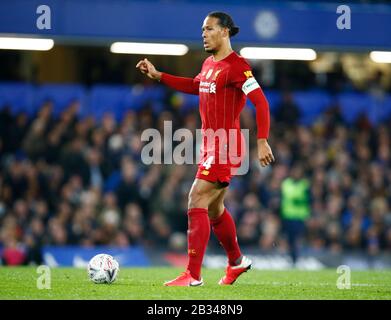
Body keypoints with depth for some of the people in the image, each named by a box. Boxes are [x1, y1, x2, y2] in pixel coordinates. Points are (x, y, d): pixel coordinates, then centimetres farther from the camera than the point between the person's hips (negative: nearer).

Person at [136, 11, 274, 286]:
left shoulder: (237, 66, -15)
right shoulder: (209, 64, 13)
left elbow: (261, 101, -20)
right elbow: (195, 86, 33)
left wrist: (262, 141, -27)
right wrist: (157, 75, 28)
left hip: (225, 147, -9)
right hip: (210, 146, 9)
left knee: (196, 202, -14)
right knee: (214, 208, 19)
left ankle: (193, 275, -12)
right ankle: (237, 261, 38)